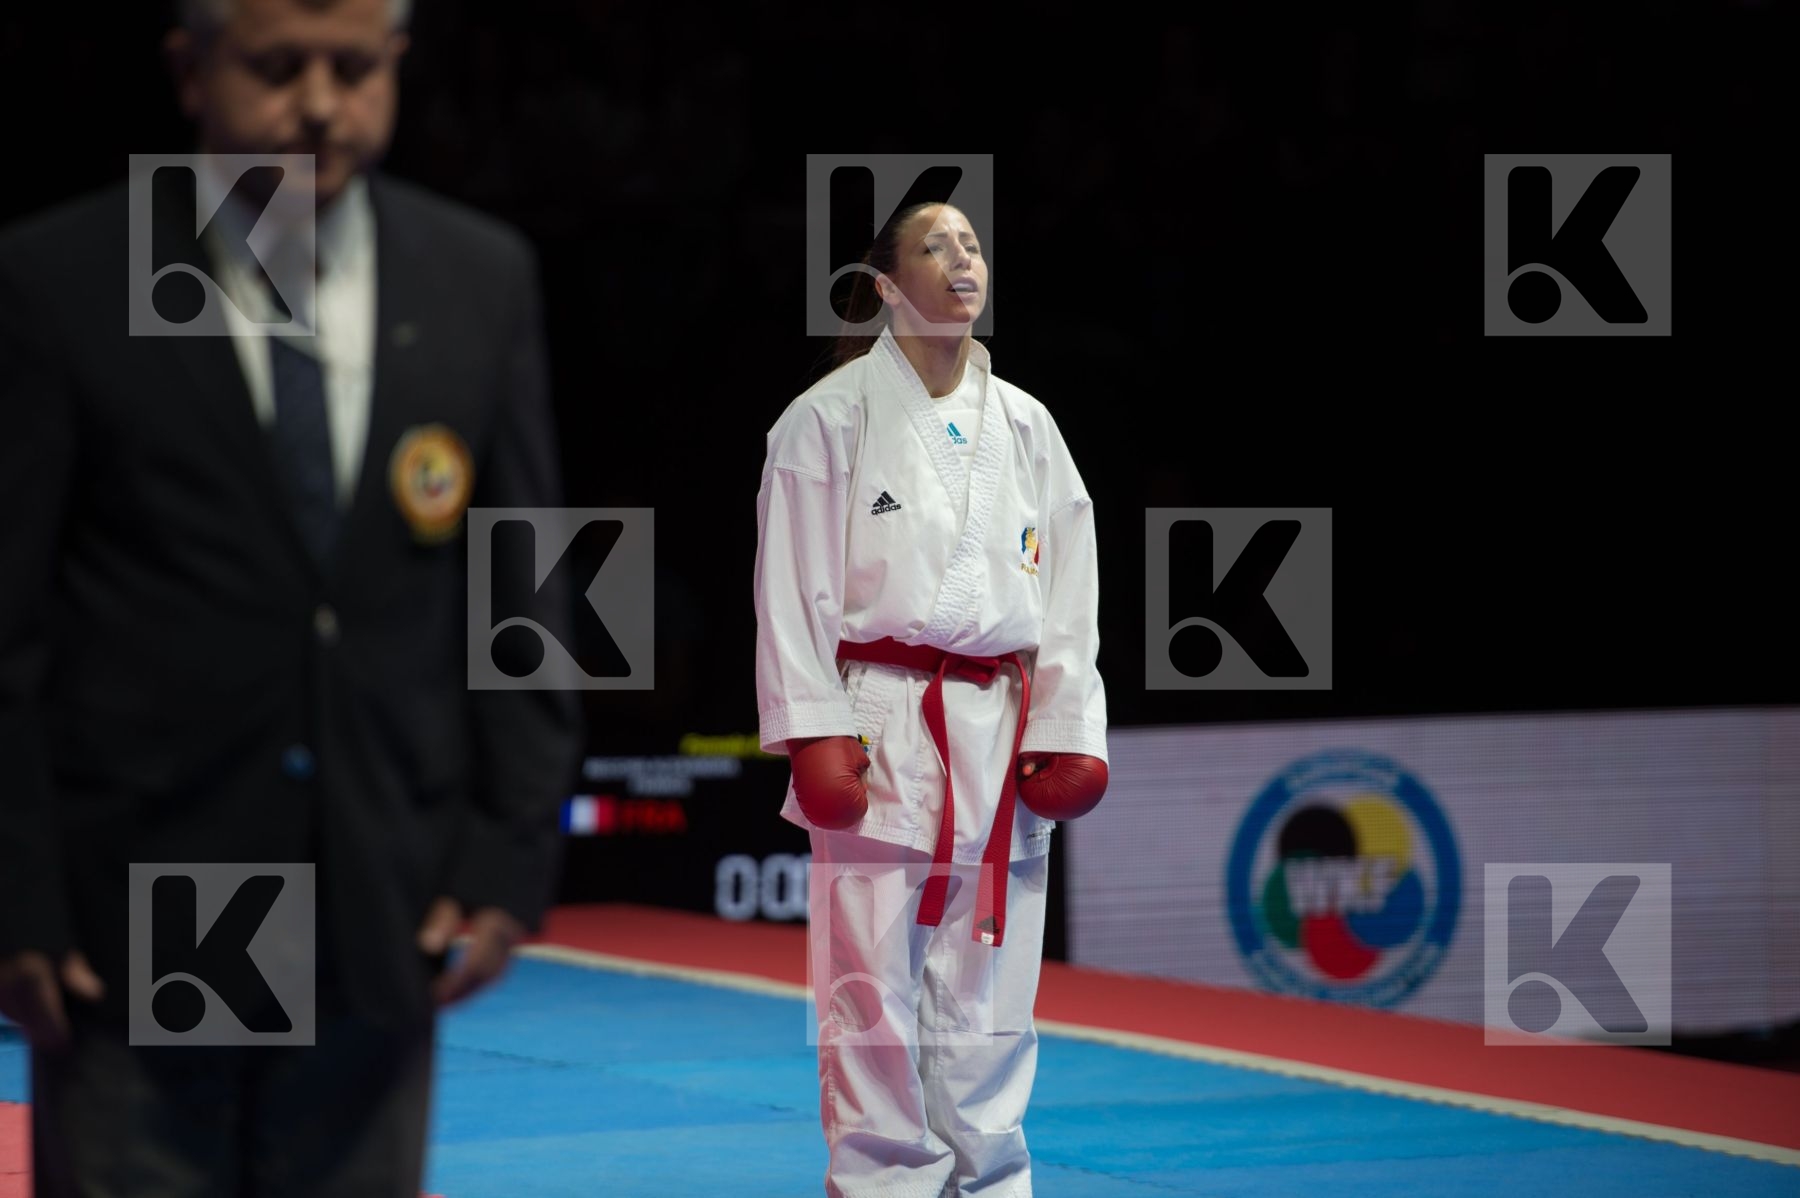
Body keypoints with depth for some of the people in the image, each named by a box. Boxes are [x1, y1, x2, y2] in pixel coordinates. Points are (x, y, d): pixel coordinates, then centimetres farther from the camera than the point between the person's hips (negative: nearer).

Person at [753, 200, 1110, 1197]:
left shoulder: (1024, 426, 12)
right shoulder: (830, 417, -1)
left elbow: (1070, 590, 11)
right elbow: (793, 587, -4)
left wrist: (1070, 734, 4)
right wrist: (815, 736, -11)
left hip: (999, 741, 4)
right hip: (880, 734, -4)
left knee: (988, 1000, 8)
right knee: (872, 995, -5)